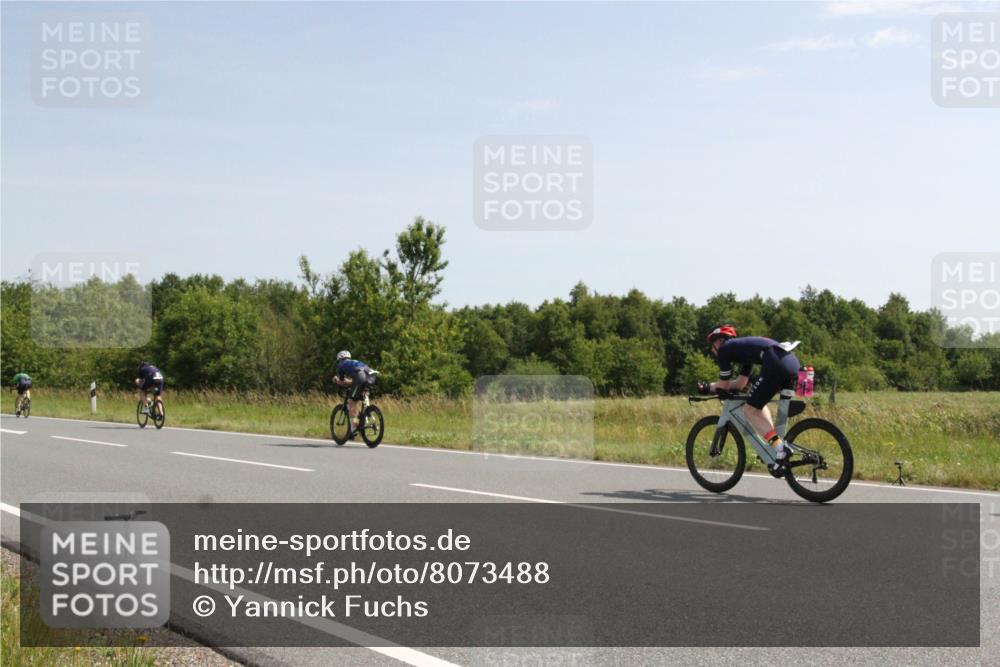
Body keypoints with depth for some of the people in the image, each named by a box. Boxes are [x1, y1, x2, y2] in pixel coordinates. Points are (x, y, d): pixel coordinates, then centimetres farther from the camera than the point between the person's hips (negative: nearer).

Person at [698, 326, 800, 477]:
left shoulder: (724, 349, 12)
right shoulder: (743, 347, 35)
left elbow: (724, 385, 14)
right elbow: (740, 384, 36)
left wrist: (707, 388, 31)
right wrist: (714, 386, 40)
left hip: (776, 365, -9)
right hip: (793, 362, 9)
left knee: (750, 409, 2)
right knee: (758, 404, 26)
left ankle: (780, 448, -13)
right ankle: (774, 443, 14)